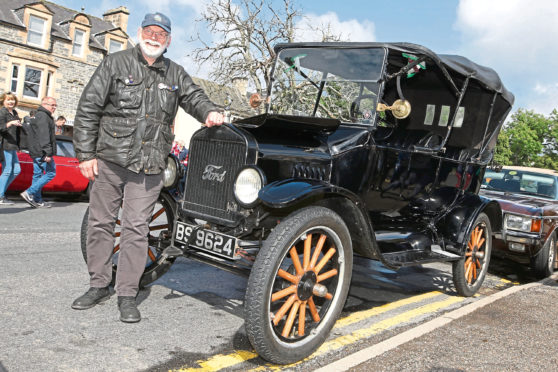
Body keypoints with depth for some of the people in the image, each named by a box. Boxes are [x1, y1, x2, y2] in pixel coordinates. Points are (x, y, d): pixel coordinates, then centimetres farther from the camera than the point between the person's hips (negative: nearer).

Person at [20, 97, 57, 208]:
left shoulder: (39, 115, 24)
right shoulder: (43, 116, -12)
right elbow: (44, 136, -21)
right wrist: (48, 153, -26)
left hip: (36, 153, 11)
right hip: (42, 153, -11)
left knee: (37, 174, 10)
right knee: (51, 173, -8)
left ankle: (37, 200, 13)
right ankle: (29, 193, -11)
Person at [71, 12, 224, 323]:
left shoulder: (175, 73, 11)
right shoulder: (116, 63, 2)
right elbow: (88, 109, 0)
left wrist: (209, 111, -12)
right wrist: (86, 154, -5)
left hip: (149, 167, 1)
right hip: (110, 158, 0)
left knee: (137, 228, 0)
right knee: (101, 222, 9)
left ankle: (128, 295, 10)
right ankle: (99, 285, 26)